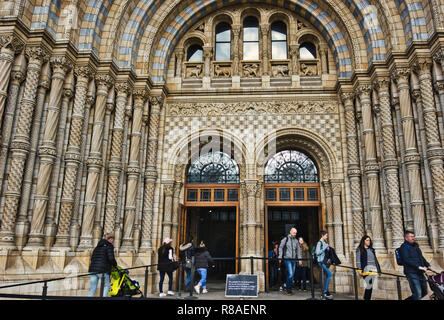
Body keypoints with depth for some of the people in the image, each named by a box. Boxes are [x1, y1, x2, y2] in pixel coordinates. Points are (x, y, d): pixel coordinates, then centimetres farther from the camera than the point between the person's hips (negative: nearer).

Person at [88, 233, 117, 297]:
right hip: (102, 271, -6)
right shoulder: (109, 246, -2)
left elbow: (92, 258, 22)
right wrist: (115, 264, 4)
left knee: (92, 288, 10)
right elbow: (111, 258, -13)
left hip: (92, 269, 6)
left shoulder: (97, 246, 21)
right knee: (107, 285, 12)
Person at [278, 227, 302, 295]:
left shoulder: (296, 240, 10)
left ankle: (288, 289, 17)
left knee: (292, 275, 6)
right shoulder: (286, 239, -2)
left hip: (294, 259, 5)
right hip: (287, 259, -5)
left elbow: (298, 250, 16)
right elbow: (281, 247, 1)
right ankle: (287, 289, 0)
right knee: (290, 274, -13)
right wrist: (280, 257, -4)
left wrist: (299, 259, 10)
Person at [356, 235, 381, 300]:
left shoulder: (371, 249, 19)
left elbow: (375, 259, 22)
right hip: (366, 269, -6)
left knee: (371, 285, 5)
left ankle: (368, 298, 12)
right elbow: (358, 260, -4)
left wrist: (378, 269, 17)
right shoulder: (359, 249, 1)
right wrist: (359, 270, -12)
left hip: (373, 269, 6)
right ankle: (365, 298, -5)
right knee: (369, 285, -14)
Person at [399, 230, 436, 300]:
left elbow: (421, 257, 22)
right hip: (411, 273, -9)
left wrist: (428, 266, 8)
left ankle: (408, 299, 25)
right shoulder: (404, 247, -8)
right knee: (418, 294, -12)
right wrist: (418, 267, -26)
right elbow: (407, 260, -19)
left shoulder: (415, 246, 19)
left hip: (420, 273, 9)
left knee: (424, 292, 14)